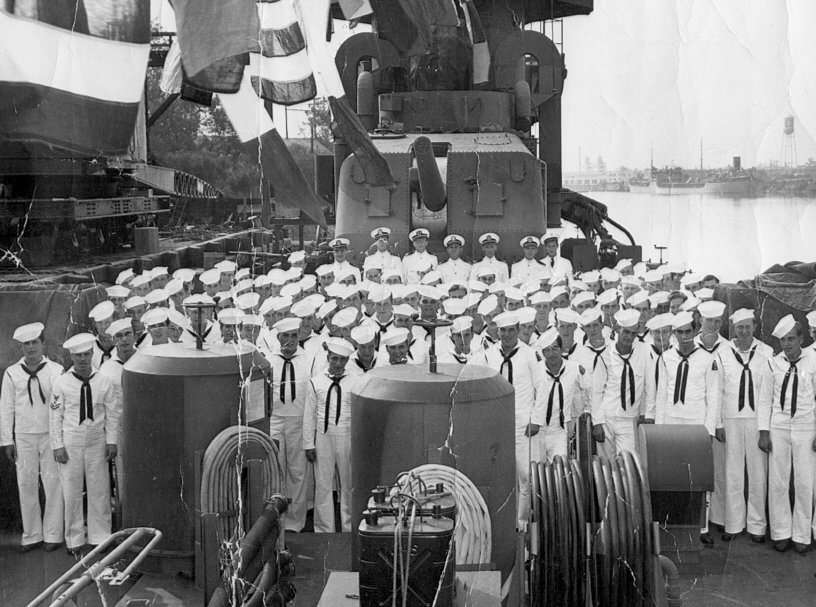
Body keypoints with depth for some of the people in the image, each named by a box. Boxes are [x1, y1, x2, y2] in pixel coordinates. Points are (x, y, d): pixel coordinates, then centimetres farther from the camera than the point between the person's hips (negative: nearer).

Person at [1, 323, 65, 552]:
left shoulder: (56, 371, -1)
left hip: (51, 434, -2)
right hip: (24, 436, 2)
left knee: (53, 483, -1)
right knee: (26, 484, 5)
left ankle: (53, 534, 9)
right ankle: (31, 535, 16)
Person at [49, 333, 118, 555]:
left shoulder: (103, 381, 0)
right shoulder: (61, 382, -3)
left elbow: (112, 414, 5)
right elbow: (55, 416, 0)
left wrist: (112, 442, 1)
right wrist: (58, 446, -4)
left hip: (97, 443, 1)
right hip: (70, 444, -1)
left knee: (99, 492, 6)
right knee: (71, 493, 4)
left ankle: (100, 537, 18)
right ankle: (74, 539, 16)